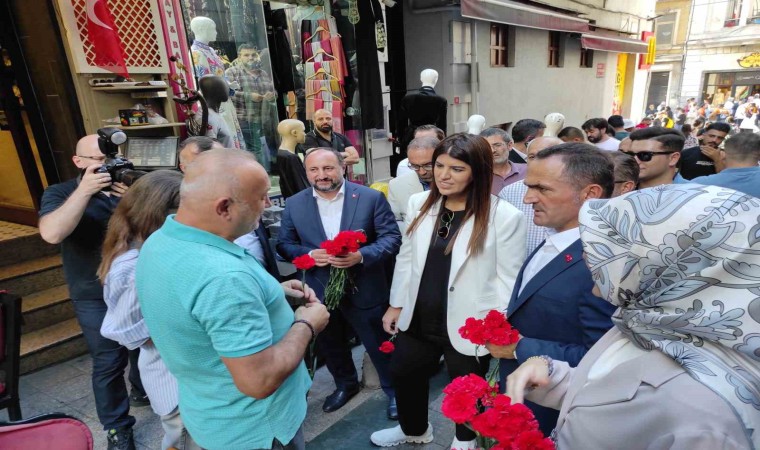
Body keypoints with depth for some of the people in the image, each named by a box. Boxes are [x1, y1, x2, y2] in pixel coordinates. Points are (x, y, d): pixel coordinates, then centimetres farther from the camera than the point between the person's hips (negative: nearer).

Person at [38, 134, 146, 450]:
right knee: (108, 362, 2)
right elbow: (52, 234, -26)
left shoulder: (126, 187, 2)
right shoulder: (60, 193, -6)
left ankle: (142, 390, 46)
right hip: (96, 297, -3)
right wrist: (84, 190, -29)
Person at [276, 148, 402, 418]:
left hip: (365, 291, -3)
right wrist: (310, 254, -19)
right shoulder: (294, 205, -3)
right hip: (320, 292, 3)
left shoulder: (371, 198, -11)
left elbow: (392, 237, -11)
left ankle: (394, 390, 42)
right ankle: (346, 384, 53)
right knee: (330, 346, 24)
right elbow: (284, 245, 1)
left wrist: (362, 255, -27)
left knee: (380, 346, 15)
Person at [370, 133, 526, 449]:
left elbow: (507, 279, -11)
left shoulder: (505, 216, -17)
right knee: (404, 374, 23)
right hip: (417, 319, 5)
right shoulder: (419, 203, -2)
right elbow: (406, 258, 6)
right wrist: (396, 304, 10)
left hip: (468, 326, -4)